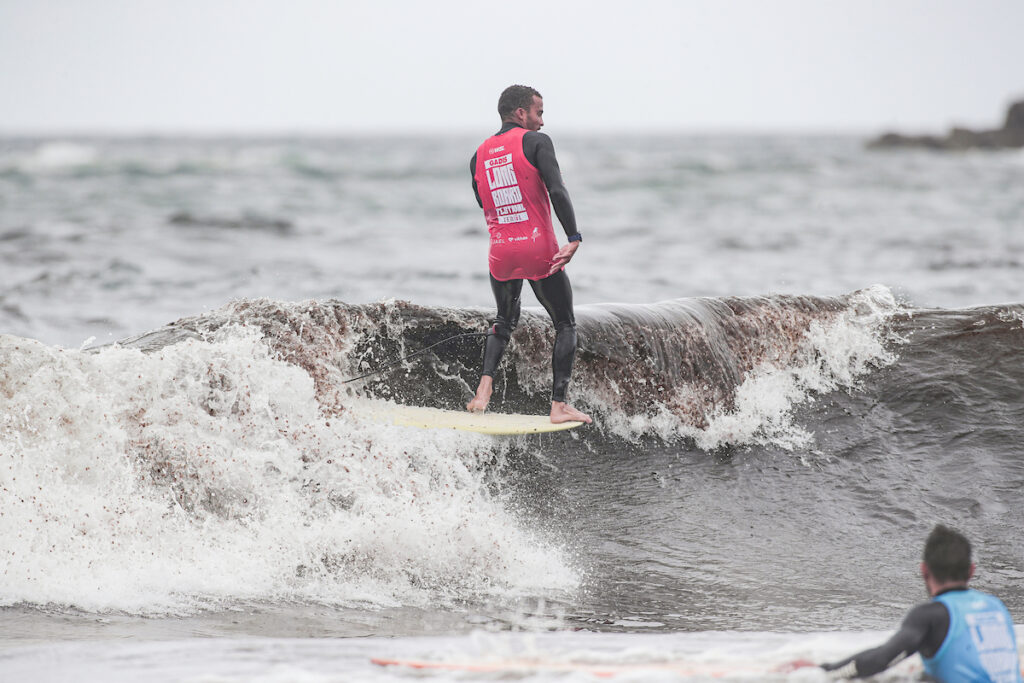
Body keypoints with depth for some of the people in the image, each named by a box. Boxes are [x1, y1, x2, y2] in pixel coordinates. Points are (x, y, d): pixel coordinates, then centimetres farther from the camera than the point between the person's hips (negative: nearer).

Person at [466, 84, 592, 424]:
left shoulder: (479, 156, 11)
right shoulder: (536, 142, -7)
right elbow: (557, 190, -18)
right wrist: (574, 239, -18)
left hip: (500, 253, 5)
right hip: (539, 250, -5)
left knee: (504, 322, 26)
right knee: (565, 325, 11)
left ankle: (485, 384, 3)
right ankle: (559, 404, 3)